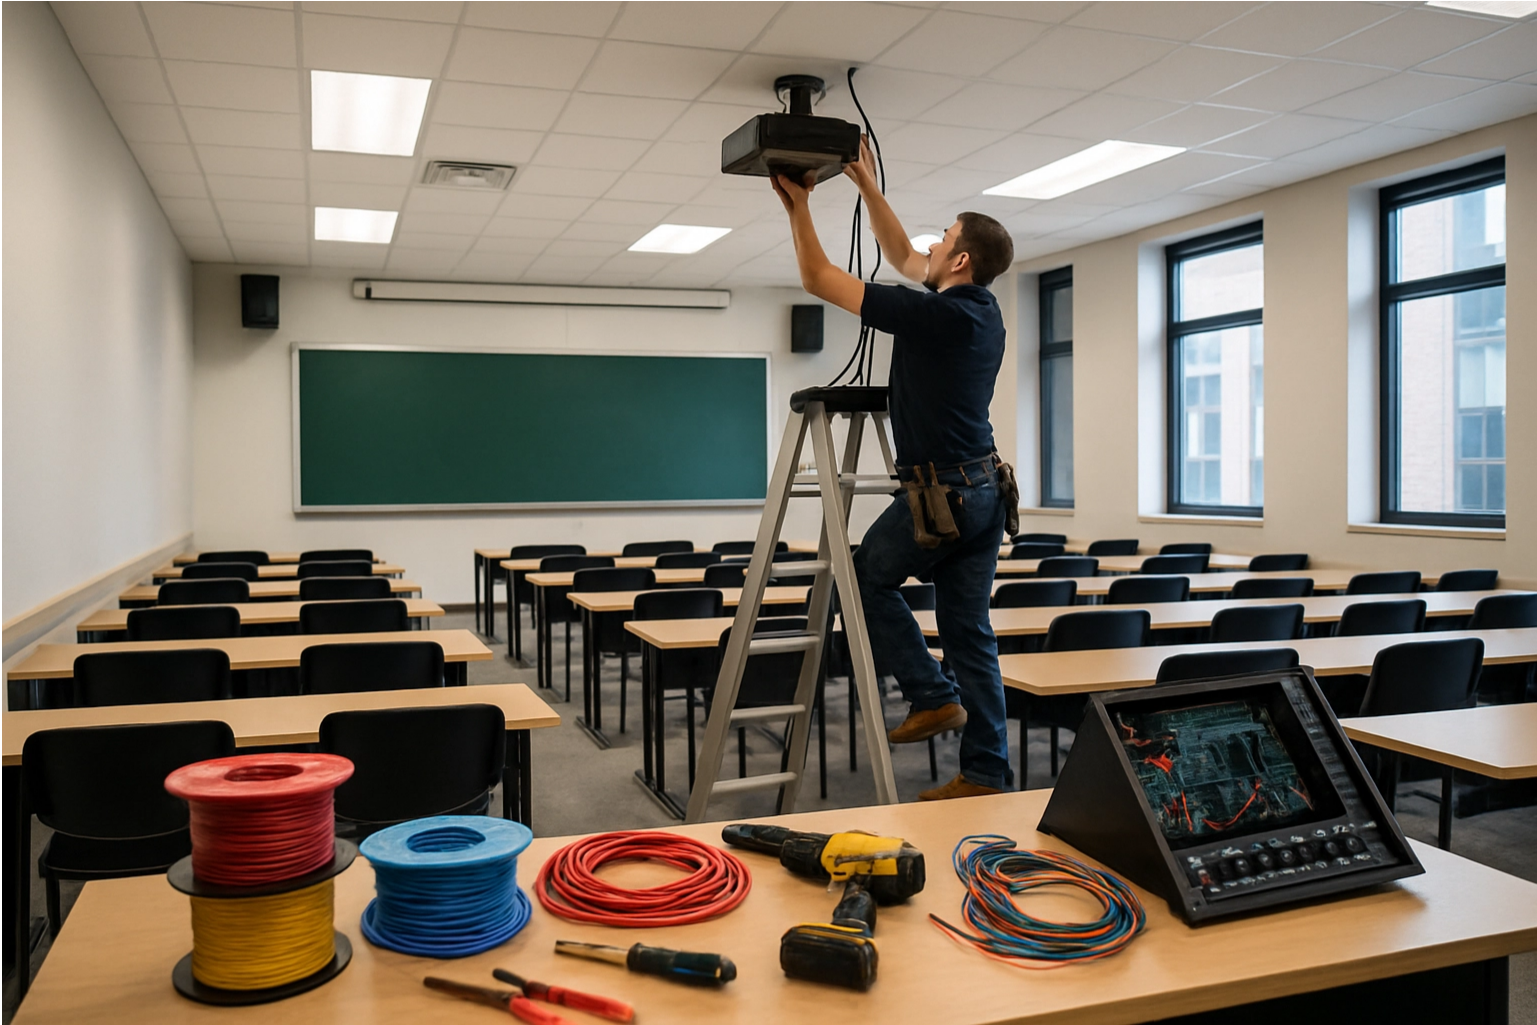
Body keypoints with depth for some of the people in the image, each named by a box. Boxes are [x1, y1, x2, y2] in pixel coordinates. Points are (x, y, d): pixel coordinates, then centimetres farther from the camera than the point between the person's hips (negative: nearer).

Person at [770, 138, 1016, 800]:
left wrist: (798, 206, 3)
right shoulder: (982, 310, 10)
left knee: (867, 578, 16)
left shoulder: (933, 315, -15)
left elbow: (819, 279, -8)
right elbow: (900, 256, 24)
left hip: (938, 492, -8)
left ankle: (931, 695, 10)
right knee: (969, 630, 9)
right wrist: (866, 185, 25)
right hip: (986, 490, 8)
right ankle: (986, 775, 12)